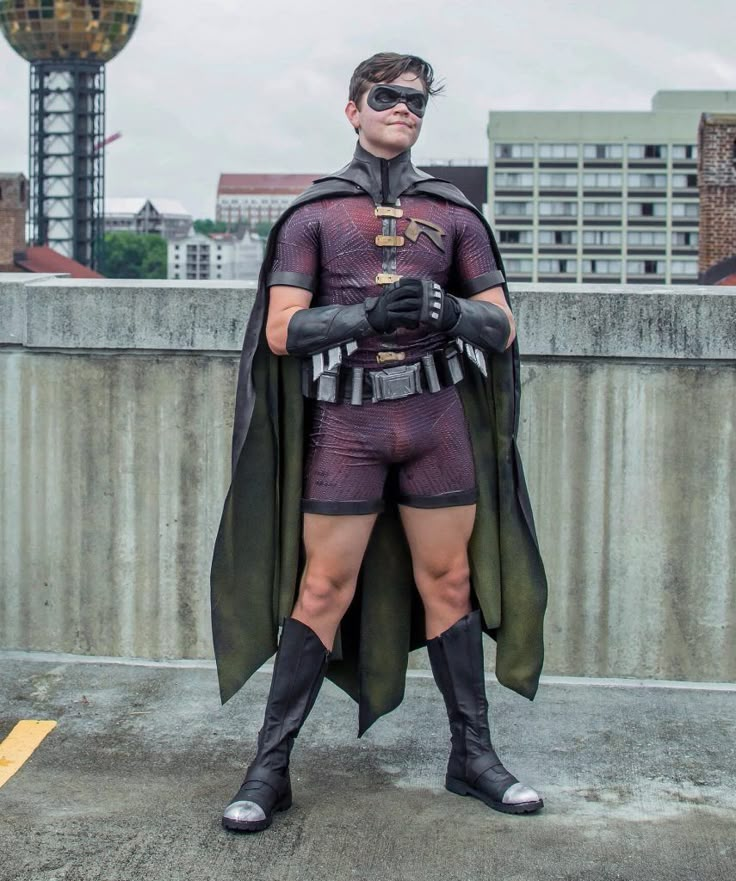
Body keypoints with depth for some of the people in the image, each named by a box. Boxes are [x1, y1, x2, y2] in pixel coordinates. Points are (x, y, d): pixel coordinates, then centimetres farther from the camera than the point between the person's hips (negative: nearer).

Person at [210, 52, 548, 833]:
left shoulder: (455, 215, 10)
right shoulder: (312, 215, 3)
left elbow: (502, 327, 8)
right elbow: (281, 331, -5)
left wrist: (447, 310, -15)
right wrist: (369, 313, -20)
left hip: (438, 414, 3)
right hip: (346, 419, -2)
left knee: (448, 582, 8)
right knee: (322, 589, -2)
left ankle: (472, 755, 20)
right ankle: (270, 767, 6)